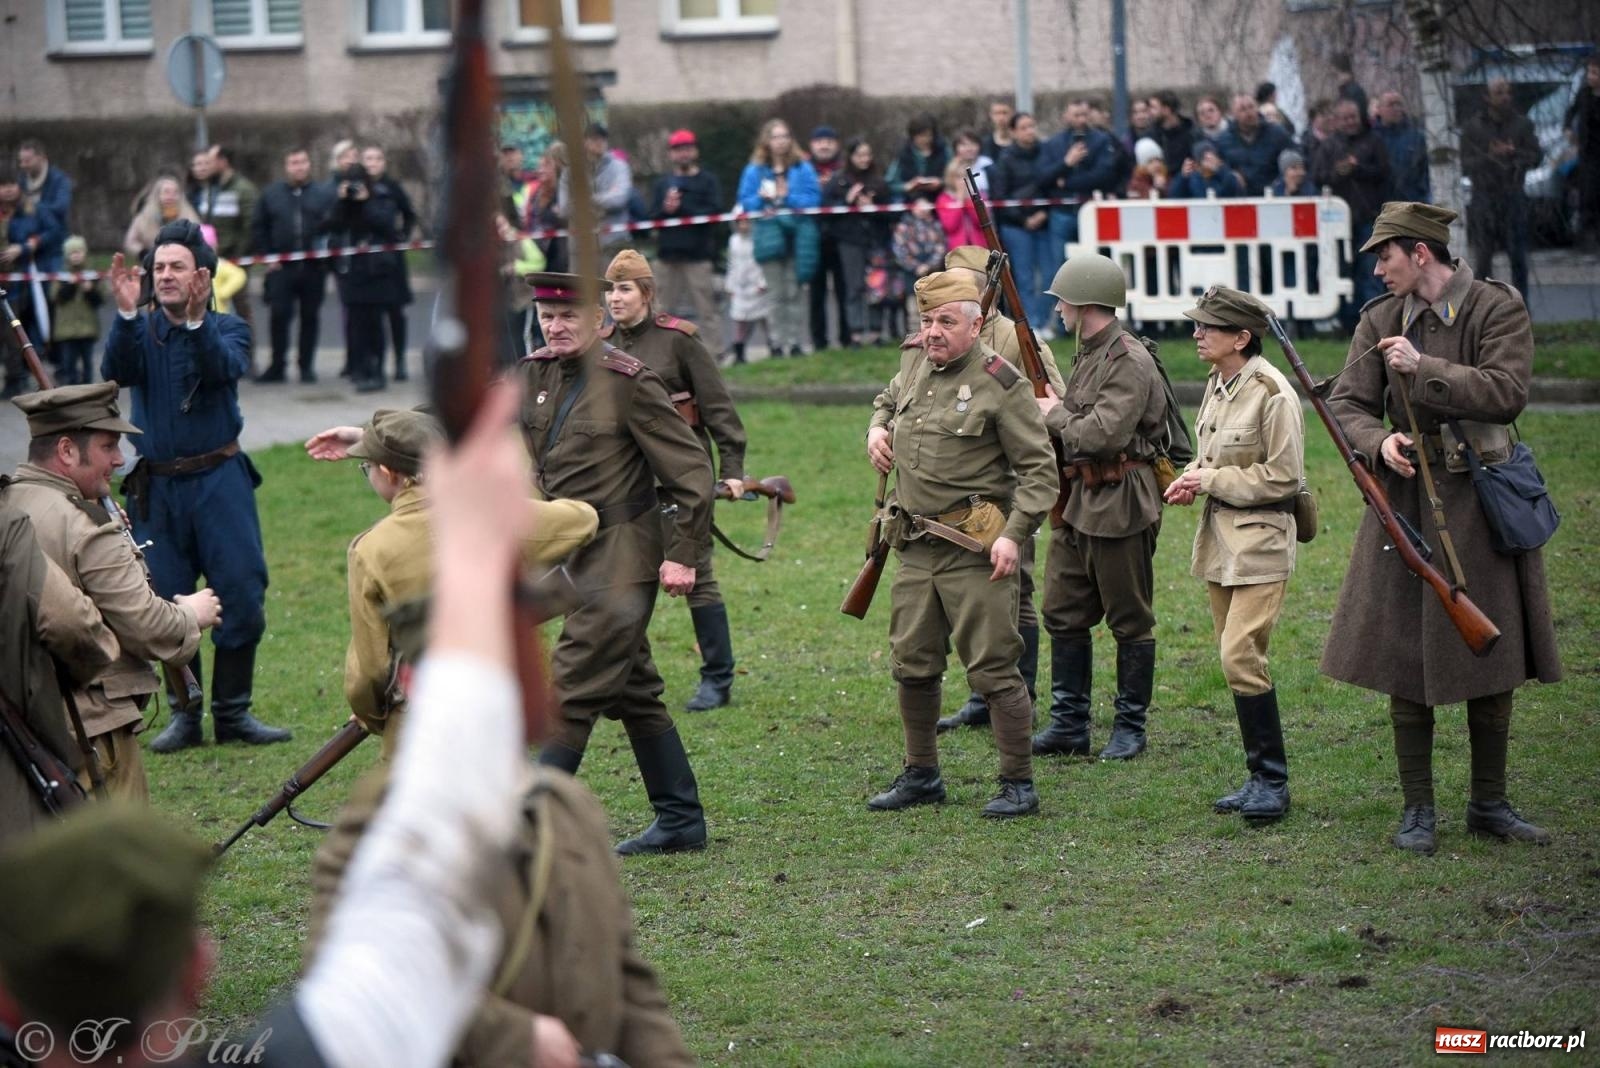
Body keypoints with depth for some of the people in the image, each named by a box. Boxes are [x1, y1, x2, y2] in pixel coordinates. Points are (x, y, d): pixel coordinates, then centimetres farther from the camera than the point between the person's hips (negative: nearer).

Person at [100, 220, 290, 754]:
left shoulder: (227, 329, 3)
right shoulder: (141, 331, 6)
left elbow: (225, 369, -19)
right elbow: (117, 371, -14)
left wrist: (196, 319, -35)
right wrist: (126, 314, -29)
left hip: (219, 480, -1)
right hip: (158, 486, 1)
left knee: (242, 595, -5)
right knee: (167, 605, 3)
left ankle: (233, 713, 6)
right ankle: (184, 715, 14)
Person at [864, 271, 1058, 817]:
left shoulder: (1001, 384, -11)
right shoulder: (915, 362, 9)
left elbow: (1039, 469, -10)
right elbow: (887, 400, 33)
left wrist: (1014, 533, -19)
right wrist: (877, 428, 10)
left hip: (974, 550, -7)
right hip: (916, 545, 7)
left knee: (993, 668, -5)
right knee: (912, 665, 13)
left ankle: (1019, 783, 4)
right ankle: (921, 775, 26)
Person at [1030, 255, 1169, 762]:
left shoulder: (1130, 362, -17)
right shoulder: (1089, 354, 14)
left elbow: (1103, 434, -26)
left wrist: (1055, 415, -11)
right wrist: (1055, 411, 3)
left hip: (1121, 505, -10)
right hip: (1080, 501, 10)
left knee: (1130, 620, 2)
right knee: (1063, 612, 10)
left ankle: (1130, 728, 10)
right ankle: (1069, 724, 17)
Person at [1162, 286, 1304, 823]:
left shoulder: (1272, 394, -15)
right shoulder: (1216, 385, 11)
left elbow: (1283, 476, -16)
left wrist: (1211, 480, -14)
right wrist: (1191, 479, 2)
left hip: (1260, 539, -9)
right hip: (1219, 536, 9)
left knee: (1240, 657, -15)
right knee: (1235, 658, 10)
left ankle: (1271, 780, -6)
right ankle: (1261, 778, 17)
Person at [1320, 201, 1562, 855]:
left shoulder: (1498, 308, -5)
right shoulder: (1381, 319, 5)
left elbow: (1507, 393, -17)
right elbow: (1347, 403, 6)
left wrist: (1423, 369, -20)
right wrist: (1380, 442, -15)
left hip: (1482, 502, -2)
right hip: (1408, 499, 2)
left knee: (1493, 657, 5)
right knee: (1406, 660, 1)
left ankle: (1489, 803, 19)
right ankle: (1417, 810, 10)